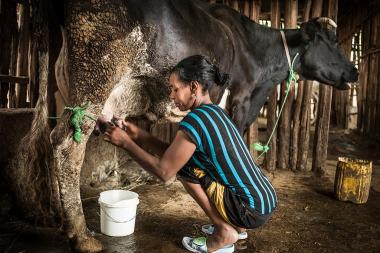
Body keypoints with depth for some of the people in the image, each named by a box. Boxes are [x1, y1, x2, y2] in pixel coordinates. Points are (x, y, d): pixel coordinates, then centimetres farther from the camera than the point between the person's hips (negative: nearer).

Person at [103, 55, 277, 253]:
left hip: (252, 211, -9)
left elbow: (163, 171, -15)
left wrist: (126, 143, -6)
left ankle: (223, 234, 4)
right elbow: (172, 153, 13)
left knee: (185, 166, -5)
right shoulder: (214, 111, 8)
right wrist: (139, 135, 12)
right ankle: (234, 227, 21)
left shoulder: (196, 120, -20)